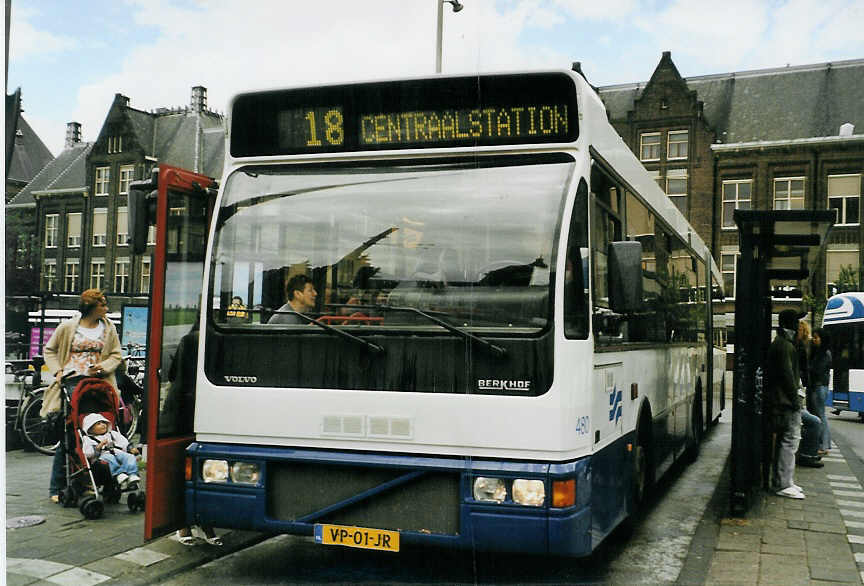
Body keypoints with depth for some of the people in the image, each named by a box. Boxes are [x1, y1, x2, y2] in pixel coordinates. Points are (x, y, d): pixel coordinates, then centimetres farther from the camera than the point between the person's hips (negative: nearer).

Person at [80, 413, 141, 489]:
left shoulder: (113, 434, 32)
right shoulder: (88, 439, 19)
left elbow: (124, 443, 25)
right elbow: (87, 453, 2)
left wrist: (130, 449, 6)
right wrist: (99, 446, -11)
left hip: (119, 453, 4)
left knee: (130, 457, -27)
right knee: (109, 459, -39)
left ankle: (132, 475, -48)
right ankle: (120, 475, -56)